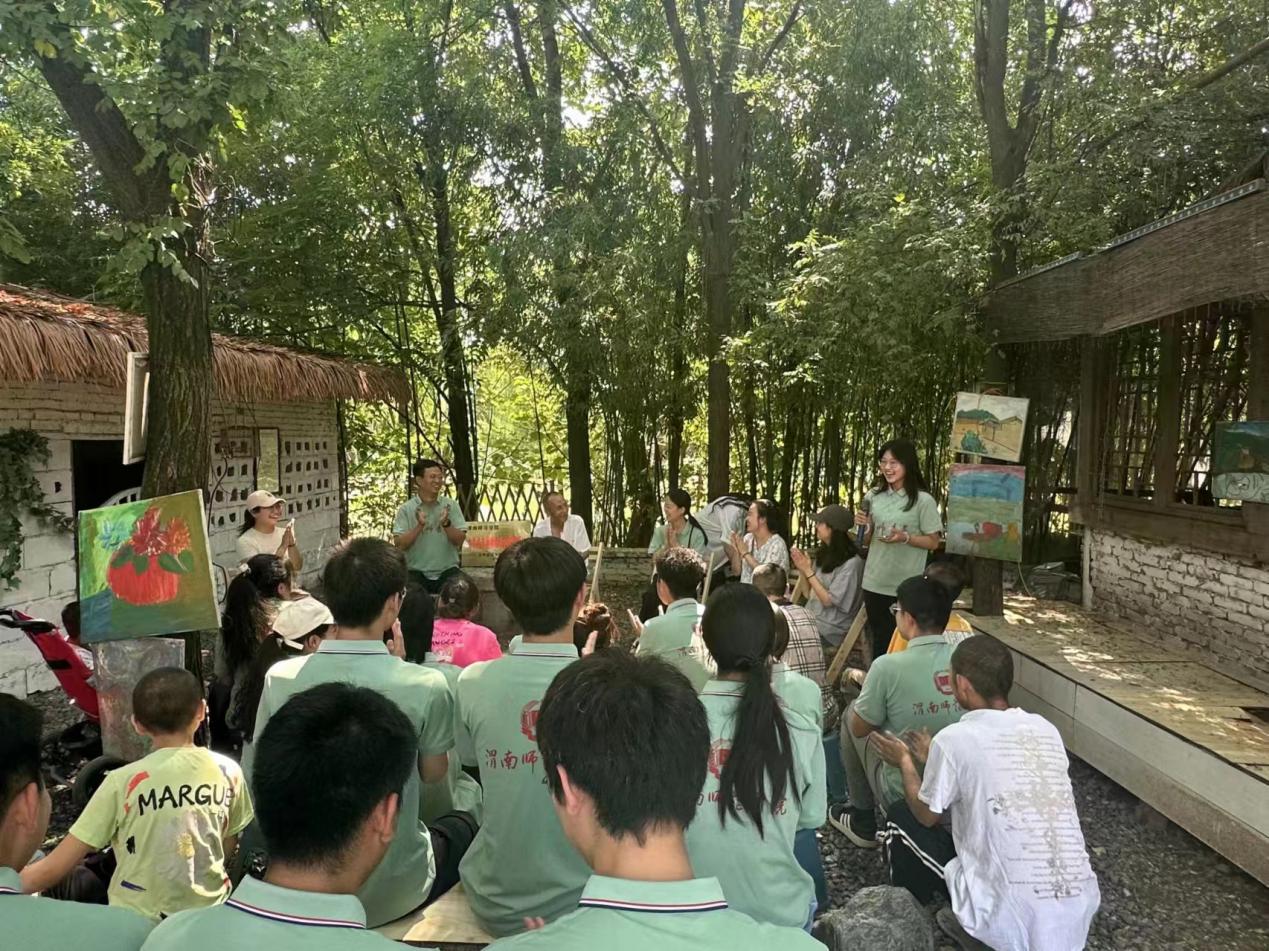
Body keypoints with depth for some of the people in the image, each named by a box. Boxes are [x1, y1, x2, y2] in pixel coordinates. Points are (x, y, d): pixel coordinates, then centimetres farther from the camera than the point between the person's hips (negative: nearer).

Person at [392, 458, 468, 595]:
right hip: (417, 572, -1)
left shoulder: (451, 505, 3)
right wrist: (420, 525, -20)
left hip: (447, 571, 1)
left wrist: (446, 523, -19)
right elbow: (399, 544, -8)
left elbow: (460, 540, -1)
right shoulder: (406, 509, 0)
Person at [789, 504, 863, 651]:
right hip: (811, 618, 7)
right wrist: (802, 569, -3)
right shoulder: (824, 553, 9)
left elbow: (829, 600, -14)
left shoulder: (852, 563, -15)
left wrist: (808, 571, -14)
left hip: (830, 630, -7)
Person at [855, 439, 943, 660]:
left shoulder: (923, 501, -10)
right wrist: (865, 526, -8)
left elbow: (933, 542, -5)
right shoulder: (874, 496, 4)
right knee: (879, 642, 17)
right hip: (874, 583, 5)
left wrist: (905, 537, -20)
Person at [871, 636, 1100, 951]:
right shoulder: (1046, 729, 5)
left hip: (1011, 920, -6)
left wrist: (905, 762, 23)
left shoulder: (954, 739, -12)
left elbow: (927, 815, 6)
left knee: (902, 823, 14)